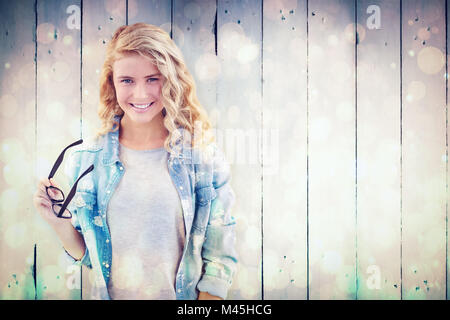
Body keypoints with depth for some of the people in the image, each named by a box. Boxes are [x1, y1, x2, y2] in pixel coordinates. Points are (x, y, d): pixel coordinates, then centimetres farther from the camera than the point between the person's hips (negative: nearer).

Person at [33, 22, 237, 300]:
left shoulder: (204, 157, -14)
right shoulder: (87, 160, -10)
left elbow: (219, 259, -9)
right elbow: (87, 255, -2)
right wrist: (60, 223, -17)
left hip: (184, 298, -1)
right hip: (110, 294, 2)